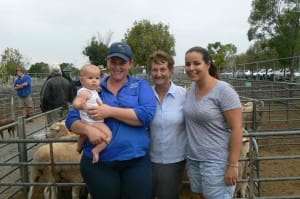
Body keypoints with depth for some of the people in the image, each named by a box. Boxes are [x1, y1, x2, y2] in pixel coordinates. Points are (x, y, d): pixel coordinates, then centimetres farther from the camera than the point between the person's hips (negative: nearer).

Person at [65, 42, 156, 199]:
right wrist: (88, 129, -17)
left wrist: (110, 111, -17)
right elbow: (71, 120, 5)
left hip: (136, 162, -1)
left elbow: (147, 114, -14)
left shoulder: (141, 85, 3)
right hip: (98, 163, 1)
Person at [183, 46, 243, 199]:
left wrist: (232, 165, -18)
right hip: (193, 159, 6)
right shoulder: (192, 87, 4)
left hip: (216, 161, -6)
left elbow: (237, 129, -16)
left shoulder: (223, 90, -15)